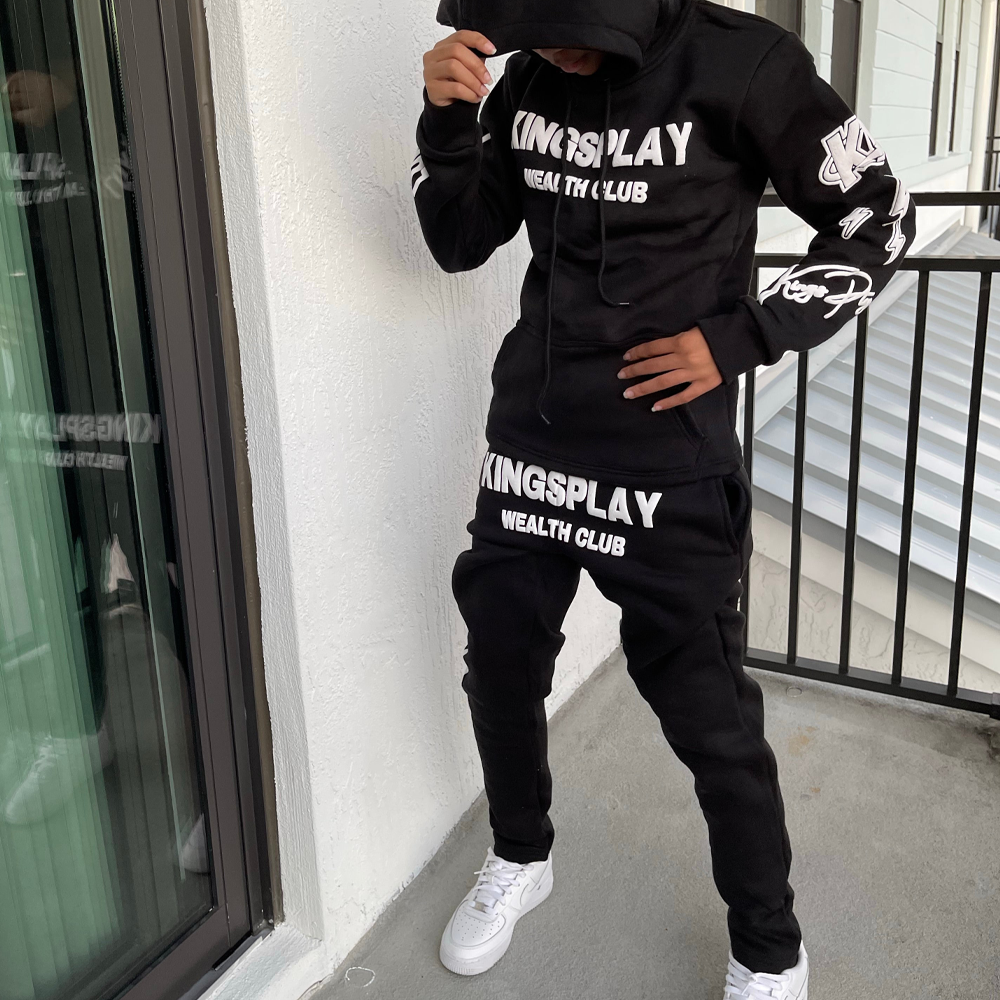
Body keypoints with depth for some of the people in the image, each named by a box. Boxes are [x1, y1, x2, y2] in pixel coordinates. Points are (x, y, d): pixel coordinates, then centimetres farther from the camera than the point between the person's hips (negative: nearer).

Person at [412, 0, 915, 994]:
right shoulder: (524, 84, 3)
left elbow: (876, 218, -5)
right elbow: (459, 243, 9)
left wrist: (737, 341, -14)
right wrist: (447, 122, -9)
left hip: (668, 465, -5)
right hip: (528, 443, 5)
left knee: (710, 718, 3)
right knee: (499, 666, 15)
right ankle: (520, 857, 44)